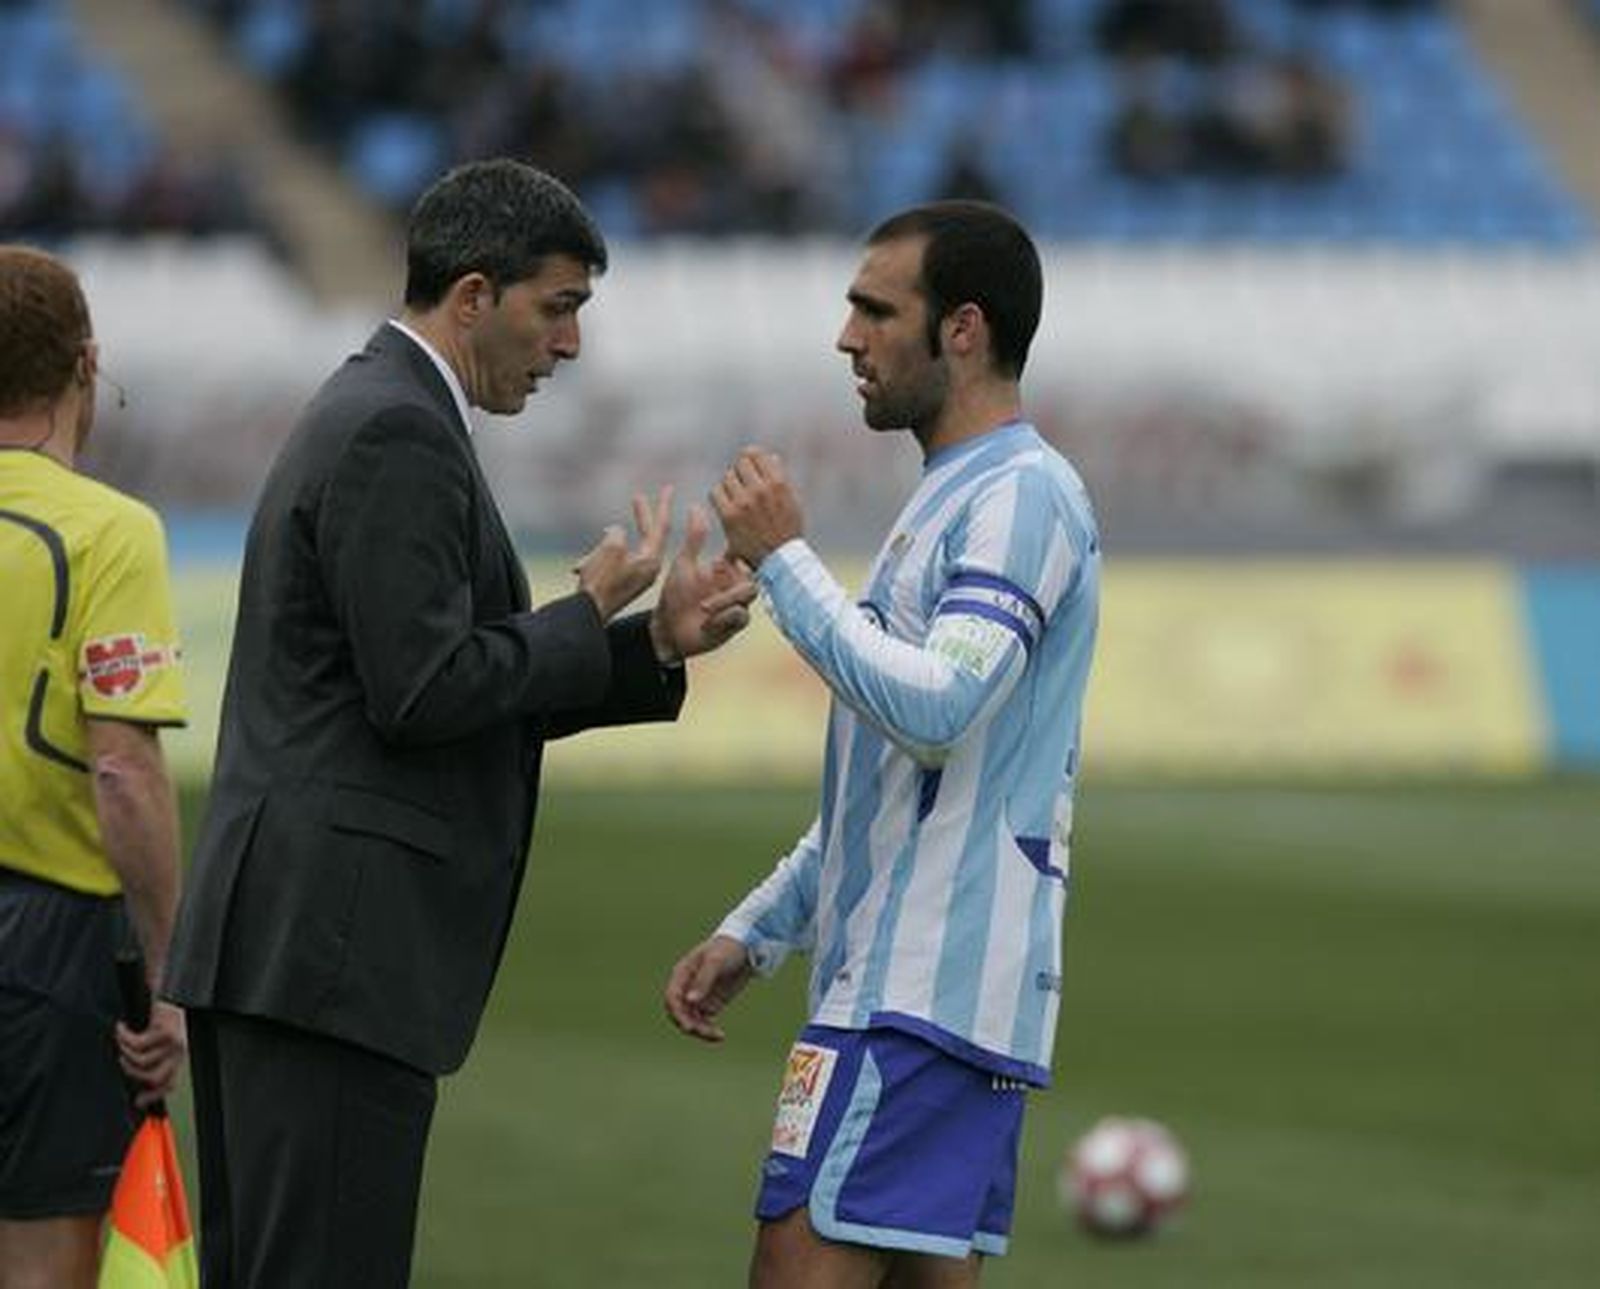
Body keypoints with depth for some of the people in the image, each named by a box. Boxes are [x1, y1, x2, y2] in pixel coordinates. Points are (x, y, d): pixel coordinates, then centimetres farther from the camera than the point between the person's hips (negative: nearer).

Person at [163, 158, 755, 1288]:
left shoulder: (368, 419, 21)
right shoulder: (399, 433, -12)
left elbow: (482, 698, 21)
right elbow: (424, 695, -19)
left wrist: (656, 644, 10)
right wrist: (594, 611, -5)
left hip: (279, 938, 11)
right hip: (337, 941, -11)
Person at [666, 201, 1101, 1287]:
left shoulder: (1023, 496, -10)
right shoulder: (954, 498, 21)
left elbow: (932, 711, -24)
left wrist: (783, 560, -15)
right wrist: (755, 934, 24)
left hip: (926, 989, -10)